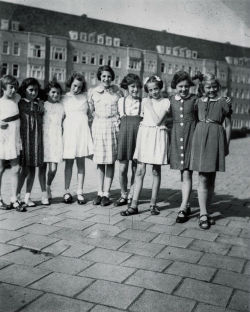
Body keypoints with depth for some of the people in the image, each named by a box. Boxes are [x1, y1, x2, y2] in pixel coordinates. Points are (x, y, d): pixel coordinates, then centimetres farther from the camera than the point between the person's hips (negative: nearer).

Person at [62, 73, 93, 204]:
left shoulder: (85, 96, 8)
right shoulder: (64, 98, 6)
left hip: (83, 130, 1)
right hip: (69, 130, -1)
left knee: (81, 163, 2)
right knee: (69, 163, 3)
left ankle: (79, 192, 6)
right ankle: (67, 191, 9)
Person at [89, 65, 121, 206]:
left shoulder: (117, 91, 2)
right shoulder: (93, 92, 6)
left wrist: (118, 121, 0)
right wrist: (96, 115, 5)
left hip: (112, 125, -2)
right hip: (98, 126, 2)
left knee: (110, 160, -1)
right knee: (99, 161, 5)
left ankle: (106, 194, 5)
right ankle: (100, 192, 13)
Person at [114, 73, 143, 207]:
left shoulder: (143, 102, 5)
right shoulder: (121, 101, 9)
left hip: (138, 135, -1)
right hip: (124, 134, 1)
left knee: (135, 169, 4)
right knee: (122, 169, -1)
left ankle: (131, 196, 18)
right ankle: (123, 195, 17)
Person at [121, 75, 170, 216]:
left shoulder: (166, 102, 0)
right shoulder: (145, 101, 10)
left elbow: (158, 121, -11)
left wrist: (150, 106, -8)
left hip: (158, 136, -2)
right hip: (144, 134, 2)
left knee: (156, 171, 5)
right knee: (140, 171, -2)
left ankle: (153, 203, 15)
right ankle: (134, 205, -2)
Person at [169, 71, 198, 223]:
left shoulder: (195, 99, -1)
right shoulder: (171, 100, 7)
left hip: (191, 136, -3)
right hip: (177, 136, 3)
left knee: (187, 173, -8)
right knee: (182, 174, 10)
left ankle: (183, 208, -7)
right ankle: (187, 205, 20)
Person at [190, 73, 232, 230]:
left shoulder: (223, 102, 6)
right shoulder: (198, 102, 11)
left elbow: (228, 125, 7)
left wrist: (227, 145, 4)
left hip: (216, 139, 0)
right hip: (200, 137, 1)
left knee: (211, 178, 6)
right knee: (203, 178, -5)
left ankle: (205, 211, 18)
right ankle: (203, 214, -4)